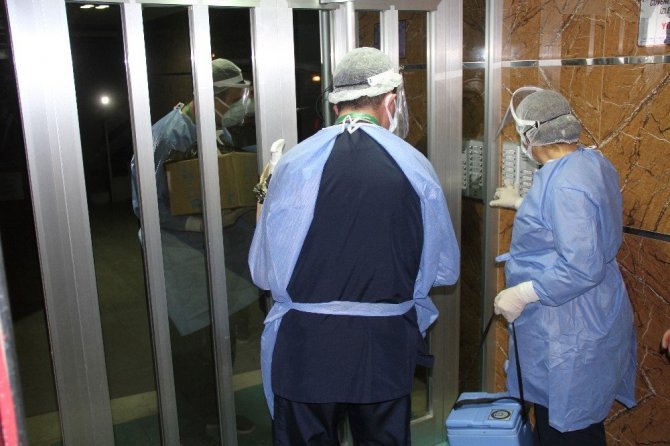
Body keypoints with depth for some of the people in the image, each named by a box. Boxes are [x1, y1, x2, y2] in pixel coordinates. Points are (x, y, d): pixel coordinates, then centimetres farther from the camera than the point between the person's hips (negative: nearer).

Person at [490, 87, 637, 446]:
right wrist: (521, 203, 33)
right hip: (585, 319, 10)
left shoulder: (564, 184, -26)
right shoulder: (592, 161, 6)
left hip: (569, 332, -10)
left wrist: (522, 294, -22)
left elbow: (583, 268, -29)